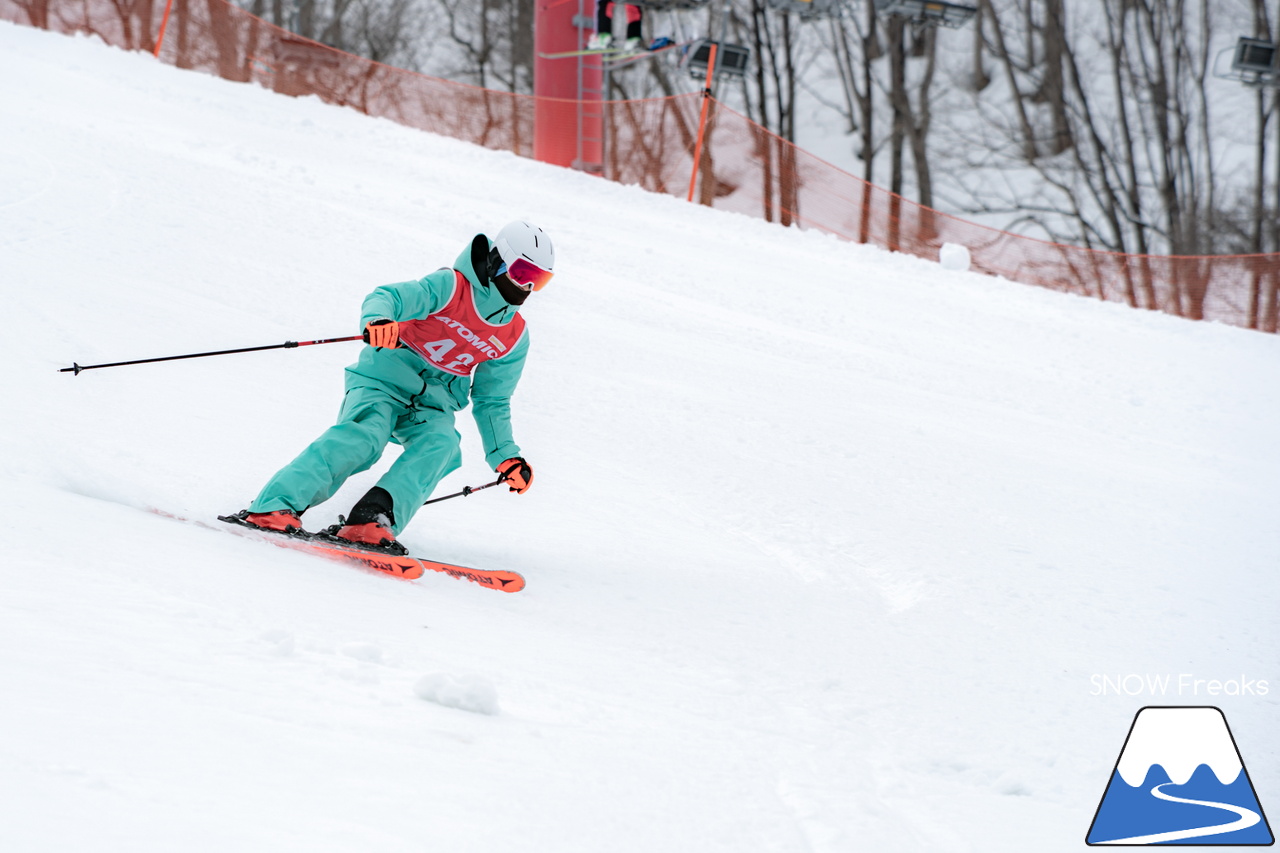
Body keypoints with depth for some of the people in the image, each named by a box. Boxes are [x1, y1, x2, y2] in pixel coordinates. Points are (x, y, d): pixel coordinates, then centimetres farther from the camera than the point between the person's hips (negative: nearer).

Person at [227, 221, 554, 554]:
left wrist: (505, 456, 9)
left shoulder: (514, 337, 8)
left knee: (441, 443, -28)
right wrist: (378, 317, -46)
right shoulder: (451, 287, -9)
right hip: (387, 377, -5)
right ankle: (273, 506, -36)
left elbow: (491, 402, 19)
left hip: (433, 402, 5)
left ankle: (371, 521, -41)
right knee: (363, 437, -31)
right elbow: (388, 297, -22)